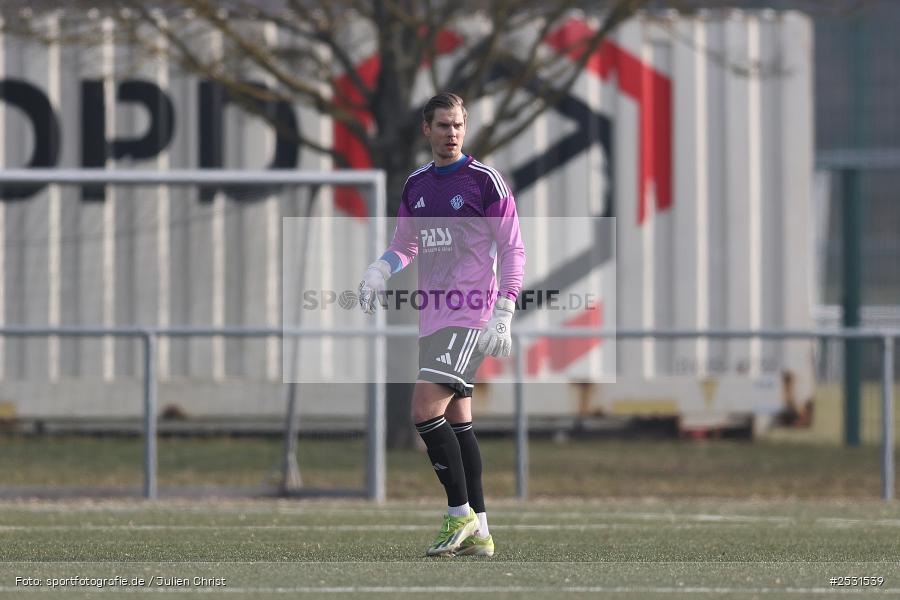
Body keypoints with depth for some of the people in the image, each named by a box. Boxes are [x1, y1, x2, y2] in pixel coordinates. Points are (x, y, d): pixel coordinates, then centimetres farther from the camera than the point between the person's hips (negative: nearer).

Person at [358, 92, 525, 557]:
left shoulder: (485, 181, -6)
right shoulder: (415, 186, 13)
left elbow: (512, 251, -6)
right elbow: (405, 245, 24)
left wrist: (502, 317, -13)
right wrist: (378, 271, 2)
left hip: (469, 317, -7)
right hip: (432, 316, 7)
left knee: (425, 409, -18)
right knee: (457, 421, 8)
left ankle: (461, 514, -9)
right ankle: (478, 533, 11)